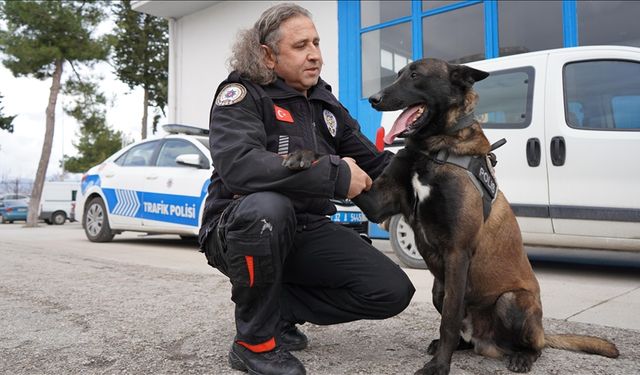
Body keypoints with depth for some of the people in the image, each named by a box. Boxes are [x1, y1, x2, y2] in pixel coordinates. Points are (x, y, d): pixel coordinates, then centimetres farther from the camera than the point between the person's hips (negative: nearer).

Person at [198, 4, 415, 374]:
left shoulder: (325, 102, 10)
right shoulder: (242, 93, -10)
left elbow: (373, 165, 13)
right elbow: (239, 166, -30)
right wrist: (336, 175, -27)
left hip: (308, 231, 6)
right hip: (241, 228, -5)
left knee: (393, 292, -9)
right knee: (267, 207, -40)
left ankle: (278, 306, 9)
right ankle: (255, 340, -16)